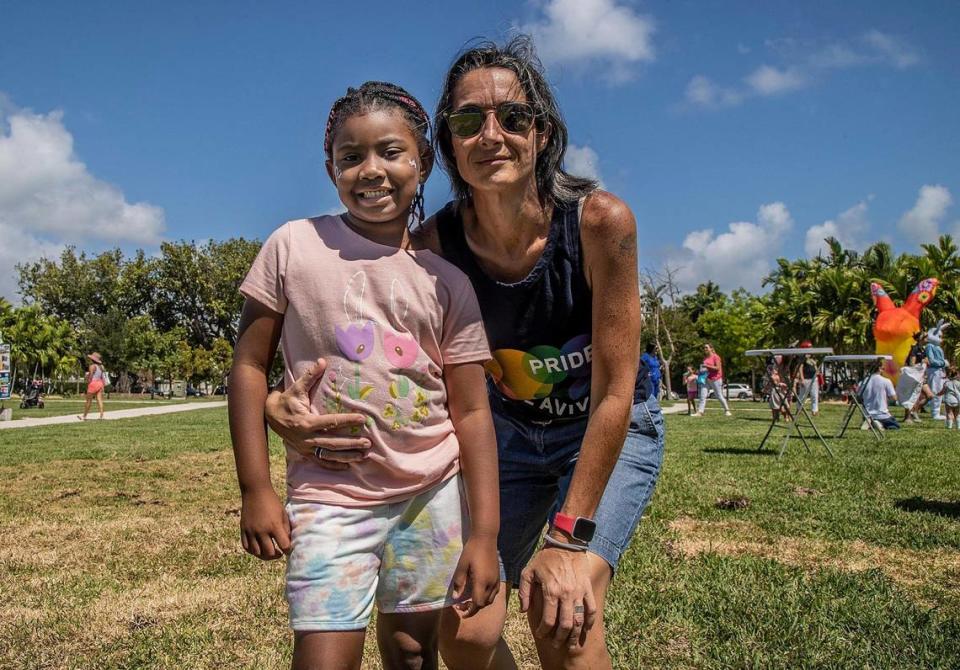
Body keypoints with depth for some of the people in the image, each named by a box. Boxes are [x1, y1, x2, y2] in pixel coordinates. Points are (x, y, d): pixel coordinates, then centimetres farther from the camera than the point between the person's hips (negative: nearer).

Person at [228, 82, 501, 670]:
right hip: (329, 496, -2)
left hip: (433, 494, 2)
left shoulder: (449, 283, 1)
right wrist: (256, 489, -4)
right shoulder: (294, 246, -3)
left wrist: (485, 534, -2)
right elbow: (250, 365, 0)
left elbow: (471, 412, 1)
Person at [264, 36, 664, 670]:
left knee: (562, 617, -22)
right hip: (511, 433, 3)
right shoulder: (435, 243, -20)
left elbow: (615, 391, -24)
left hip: (614, 431, -2)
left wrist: (570, 537, -24)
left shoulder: (600, 220, -28)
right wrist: (284, 405, -35)